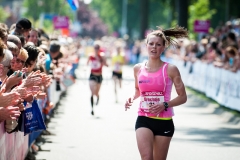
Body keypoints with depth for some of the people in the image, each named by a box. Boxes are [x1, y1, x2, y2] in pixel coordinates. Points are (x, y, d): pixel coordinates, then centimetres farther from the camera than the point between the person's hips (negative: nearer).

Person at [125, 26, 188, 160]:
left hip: (164, 122, -1)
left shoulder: (170, 69, -5)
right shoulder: (138, 68, 4)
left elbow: (183, 97, -2)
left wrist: (165, 105, -17)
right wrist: (132, 98, 2)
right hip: (144, 120, 1)